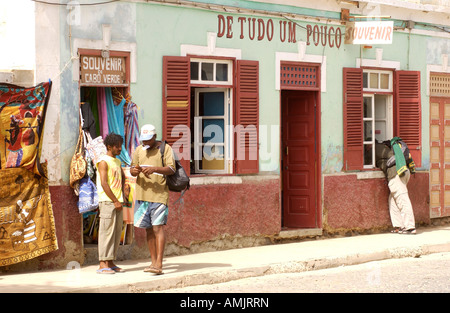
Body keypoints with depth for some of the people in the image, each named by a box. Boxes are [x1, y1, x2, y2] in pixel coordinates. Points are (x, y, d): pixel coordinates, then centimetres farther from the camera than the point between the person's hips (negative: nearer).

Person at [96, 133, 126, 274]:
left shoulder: (117, 161, 18)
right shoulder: (103, 162, -7)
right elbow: (104, 184, -14)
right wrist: (115, 201, -14)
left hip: (117, 202, 8)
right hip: (107, 202, -8)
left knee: (117, 233, 7)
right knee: (107, 232, -9)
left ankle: (111, 263, 12)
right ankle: (103, 265, -9)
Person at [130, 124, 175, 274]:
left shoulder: (165, 149, -1)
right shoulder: (138, 150, 14)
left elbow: (171, 169, -11)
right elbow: (132, 170, 12)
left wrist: (155, 169, -26)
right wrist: (134, 170, -13)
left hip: (159, 194, -5)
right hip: (142, 194, 5)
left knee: (158, 227, -12)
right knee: (149, 229, 9)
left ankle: (159, 264, -16)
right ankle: (153, 262, 16)